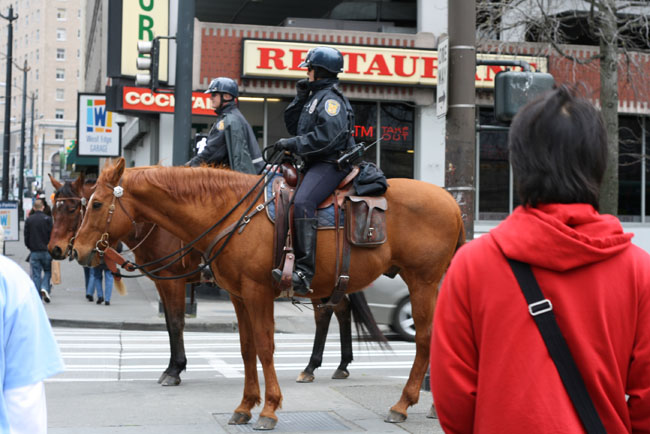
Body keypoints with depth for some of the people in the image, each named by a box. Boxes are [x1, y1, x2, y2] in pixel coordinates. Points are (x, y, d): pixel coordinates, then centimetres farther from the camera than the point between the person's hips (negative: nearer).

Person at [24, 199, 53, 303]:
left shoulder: (29, 220, 1)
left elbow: (26, 236, 4)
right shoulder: (47, 219, -7)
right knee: (47, 271, 13)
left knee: (36, 275, 5)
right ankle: (45, 288, -11)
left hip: (34, 251, 2)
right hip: (46, 251, -2)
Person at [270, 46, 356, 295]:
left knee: (302, 203, -32)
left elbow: (327, 137, -22)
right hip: (315, 164, 11)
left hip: (331, 164, -11)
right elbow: (293, 125, 24)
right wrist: (300, 97, 13)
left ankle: (304, 271, -40)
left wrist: (293, 144, -18)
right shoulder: (315, 97, 23)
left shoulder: (330, 99, -9)